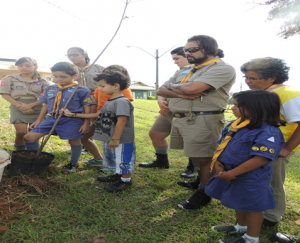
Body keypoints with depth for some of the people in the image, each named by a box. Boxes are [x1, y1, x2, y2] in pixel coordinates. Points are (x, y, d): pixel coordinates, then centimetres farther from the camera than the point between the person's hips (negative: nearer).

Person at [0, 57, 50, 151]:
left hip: (37, 109, 1)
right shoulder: (10, 79, 3)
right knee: (21, 132, -11)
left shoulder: (42, 82, 2)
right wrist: (20, 106, -15)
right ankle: (19, 149, 15)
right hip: (18, 109, -1)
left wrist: (30, 105, -17)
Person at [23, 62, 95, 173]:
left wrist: (86, 123, -8)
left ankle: (73, 164, 31)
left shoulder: (81, 90, -7)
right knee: (29, 137, 3)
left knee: (74, 142, 5)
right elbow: (46, 105, 18)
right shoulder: (50, 89, 10)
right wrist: (38, 120, 18)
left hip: (72, 121, -5)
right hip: (51, 119, 5)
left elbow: (87, 107, -4)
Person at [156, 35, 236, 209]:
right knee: (195, 155, 19)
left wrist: (172, 86, -2)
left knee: (204, 158, 2)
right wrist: (182, 93, -11)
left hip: (202, 121, -8)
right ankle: (201, 180, 41)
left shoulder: (222, 68, -8)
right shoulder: (193, 70, 18)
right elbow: (161, 91, 10)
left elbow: (191, 88, -22)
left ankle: (204, 193, 21)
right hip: (180, 119, 8)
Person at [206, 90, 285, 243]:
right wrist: (218, 165, -8)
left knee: (251, 205, 13)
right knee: (238, 202, 26)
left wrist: (231, 173, -26)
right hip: (229, 174, 8)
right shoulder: (234, 125, 0)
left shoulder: (268, 133, -26)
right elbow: (221, 146, 7)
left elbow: (259, 159, -29)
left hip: (251, 178, -8)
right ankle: (241, 226, 51)